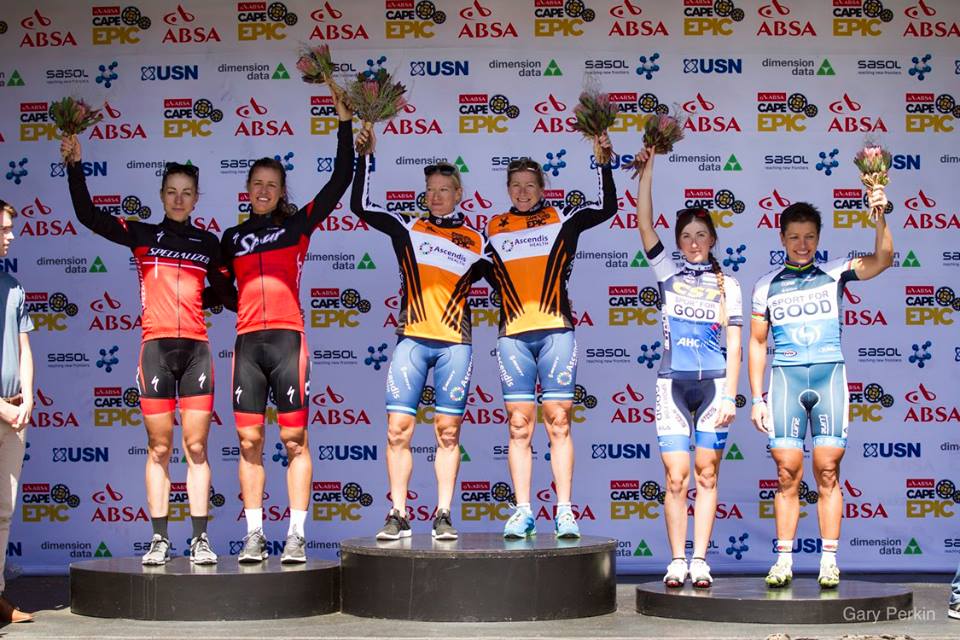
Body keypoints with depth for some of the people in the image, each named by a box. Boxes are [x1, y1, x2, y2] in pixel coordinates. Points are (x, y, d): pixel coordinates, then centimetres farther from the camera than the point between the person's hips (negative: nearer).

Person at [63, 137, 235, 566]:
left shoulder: (208, 243, 14)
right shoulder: (142, 235, 10)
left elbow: (223, 293, 22)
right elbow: (88, 215, 1)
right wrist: (75, 165, -6)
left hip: (196, 348, 1)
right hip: (156, 346, -1)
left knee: (196, 447, -1)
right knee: (159, 447, 0)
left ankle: (200, 539, 1)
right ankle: (159, 539, 4)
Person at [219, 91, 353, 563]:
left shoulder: (297, 225, 7)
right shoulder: (232, 238, 17)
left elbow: (341, 178, 1)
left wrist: (344, 120, -3)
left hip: (287, 339, -3)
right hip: (247, 343, 3)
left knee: (294, 440, -4)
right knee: (249, 441, 0)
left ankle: (296, 536, -1)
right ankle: (254, 536, 4)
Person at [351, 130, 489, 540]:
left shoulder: (475, 241, 13)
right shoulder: (408, 227, 11)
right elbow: (361, 206, 5)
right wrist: (366, 156, 3)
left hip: (455, 343, 1)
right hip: (411, 339, 0)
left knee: (448, 431, 1)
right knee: (398, 428, -5)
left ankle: (443, 517, 5)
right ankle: (398, 516, 1)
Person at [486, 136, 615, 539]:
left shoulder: (561, 218, 10)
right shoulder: (494, 228, 16)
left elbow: (607, 207, 0)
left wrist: (604, 161, -4)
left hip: (556, 332, -2)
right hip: (512, 335, 2)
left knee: (558, 422, -3)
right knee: (519, 425, 0)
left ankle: (564, 512, -1)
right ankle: (522, 512, 3)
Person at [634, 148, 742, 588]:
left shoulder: (727, 284, 9)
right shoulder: (668, 274, 9)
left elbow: (734, 345, 5)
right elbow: (644, 224, -1)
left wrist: (730, 395, -4)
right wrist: (648, 166, -4)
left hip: (713, 385, 0)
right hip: (672, 385, 0)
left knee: (706, 475, 2)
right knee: (676, 477, -3)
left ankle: (700, 560, 6)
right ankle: (677, 561, 3)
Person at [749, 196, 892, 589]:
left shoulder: (835, 274, 9)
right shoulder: (767, 286, 11)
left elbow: (882, 259, -6)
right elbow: (757, 343, 12)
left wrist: (879, 217, -21)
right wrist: (756, 399, 7)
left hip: (830, 377, 0)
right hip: (786, 379, 1)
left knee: (828, 471, -4)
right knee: (788, 472, -3)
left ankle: (829, 561, 0)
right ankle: (784, 560, 1)